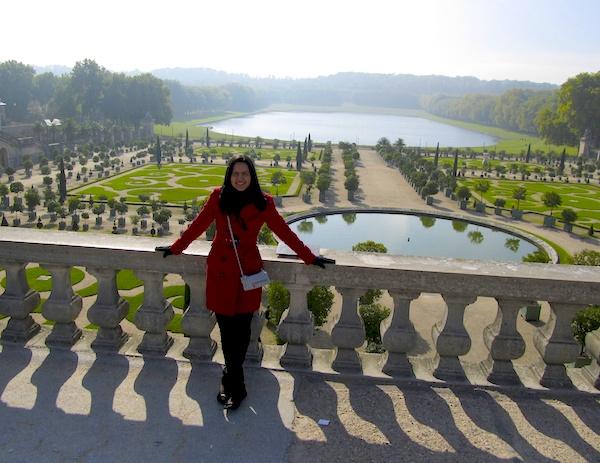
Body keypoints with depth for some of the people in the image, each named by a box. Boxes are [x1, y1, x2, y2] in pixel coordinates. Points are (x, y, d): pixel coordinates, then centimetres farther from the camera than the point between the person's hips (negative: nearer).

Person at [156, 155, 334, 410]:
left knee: (241, 328, 1)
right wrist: (175, 248, 18)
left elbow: (283, 231, 4)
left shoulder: (262, 202, -1)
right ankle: (236, 386, 19)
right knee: (226, 327, 4)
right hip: (220, 271, 1)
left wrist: (310, 257, 6)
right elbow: (198, 225, 11)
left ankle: (230, 380, 23)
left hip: (248, 272, -1)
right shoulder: (218, 197, 1)